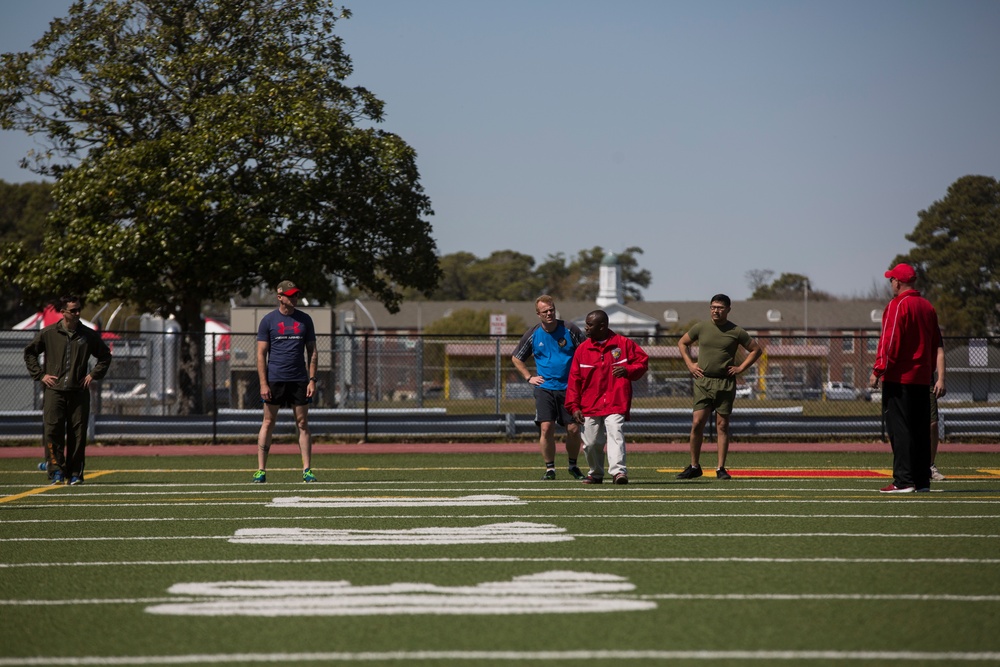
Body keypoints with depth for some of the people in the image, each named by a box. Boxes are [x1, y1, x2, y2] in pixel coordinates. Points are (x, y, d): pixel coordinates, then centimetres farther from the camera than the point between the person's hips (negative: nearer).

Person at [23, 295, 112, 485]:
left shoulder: (89, 335, 8)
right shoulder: (48, 333, 3)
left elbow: (105, 356, 20)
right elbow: (29, 352, 14)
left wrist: (94, 375, 7)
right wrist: (40, 375, 4)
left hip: (79, 393, 1)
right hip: (54, 391, -1)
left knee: (78, 435, 0)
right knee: (53, 431, -11)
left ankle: (75, 473, 8)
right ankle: (56, 471, -6)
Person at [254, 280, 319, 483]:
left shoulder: (305, 320, 9)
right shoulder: (268, 320, 1)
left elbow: (312, 352, 11)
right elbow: (261, 354, 0)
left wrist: (312, 379, 1)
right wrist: (263, 383, -8)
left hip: (299, 380, 2)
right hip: (274, 380, -2)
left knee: (303, 424, 1)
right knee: (268, 423, 0)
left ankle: (307, 469, 3)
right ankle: (261, 470, 3)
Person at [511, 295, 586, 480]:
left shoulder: (570, 330, -1)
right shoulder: (532, 334, 2)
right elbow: (516, 358, 15)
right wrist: (529, 377, 6)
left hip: (569, 387, 0)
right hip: (544, 388, 0)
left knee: (573, 429, -1)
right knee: (546, 428, -11)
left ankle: (573, 465, 19)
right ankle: (549, 468, -1)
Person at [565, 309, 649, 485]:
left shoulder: (623, 344, 3)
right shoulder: (583, 349, 8)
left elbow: (643, 361, 10)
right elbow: (574, 380, 7)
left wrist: (628, 370, -9)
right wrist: (574, 406, 0)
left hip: (616, 404, -3)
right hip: (590, 405, 3)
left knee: (616, 435, -20)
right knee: (591, 443, 5)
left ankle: (618, 471, -26)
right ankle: (596, 473, 24)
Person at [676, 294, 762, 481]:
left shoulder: (736, 332, 1)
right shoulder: (701, 327, 5)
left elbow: (756, 349, 10)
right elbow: (682, 343, 20)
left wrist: (740, 368, 2)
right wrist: (690, 364, 8)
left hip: (726, 383, -1)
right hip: (703, 382, 1)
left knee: (722, 425, 1)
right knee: (697, 423, -6)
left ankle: (721, 468, 6)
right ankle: (694, 466, 5)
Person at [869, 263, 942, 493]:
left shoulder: (898, 305, -10)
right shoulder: (928, 307, 14)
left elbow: (889, 340, -17)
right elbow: (936, 343, 18)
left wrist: (878, 370, -16)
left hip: (899, 378, -8)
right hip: (922, 378, 8)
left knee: (899, 429, -7)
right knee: (921, 429, 10)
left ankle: (903, 481, -12)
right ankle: (922, 480, 12)